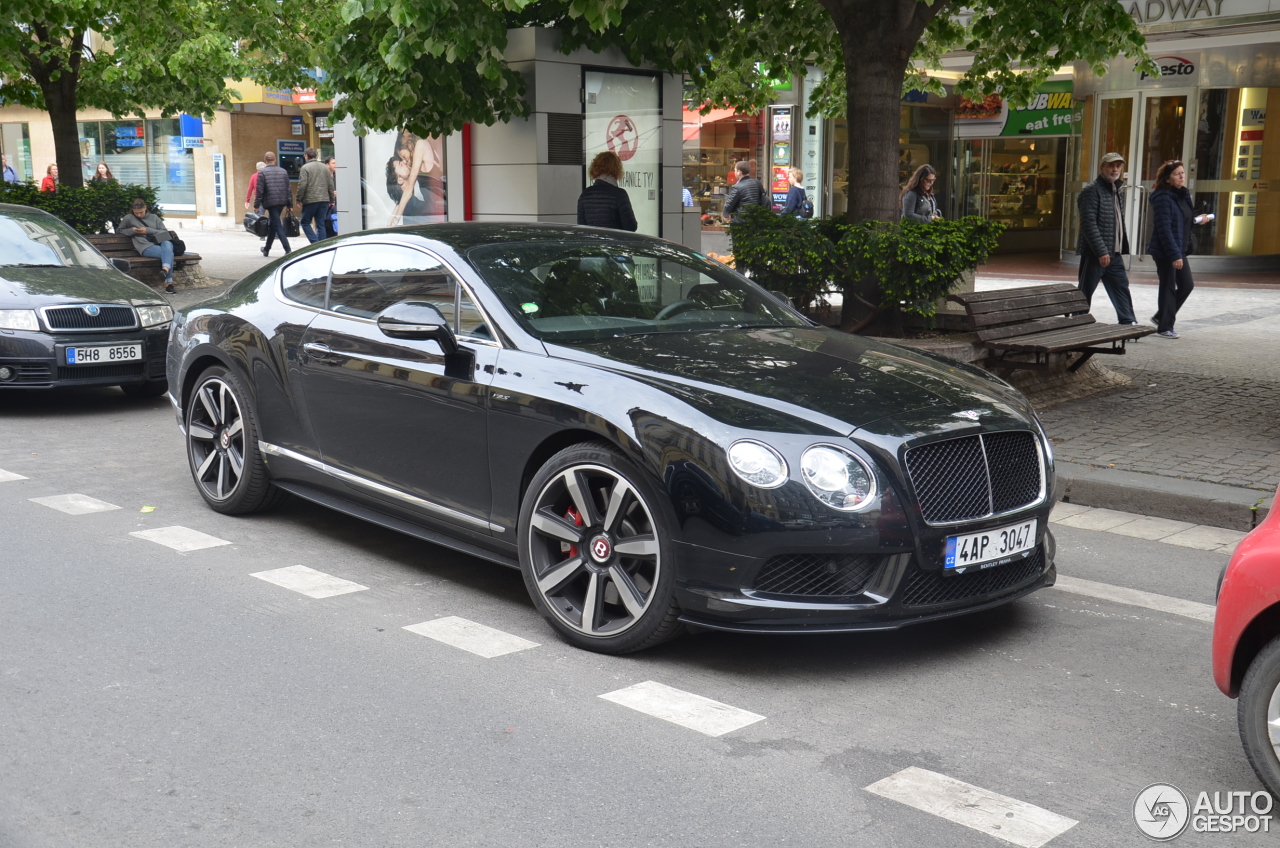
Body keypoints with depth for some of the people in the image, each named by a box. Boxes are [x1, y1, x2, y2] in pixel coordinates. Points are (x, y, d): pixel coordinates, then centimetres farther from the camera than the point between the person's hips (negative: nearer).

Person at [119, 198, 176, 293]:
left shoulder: (154, 217, 23)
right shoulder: (129, 218, 18)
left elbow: (164, 232, 14)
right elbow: (118, 230, 25)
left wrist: (148, 230, -1)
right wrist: (132, 230, 5)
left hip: (159, 242, 3)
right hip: (146, 246, -3)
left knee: (167, 244, -38)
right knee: (169, 253, -35)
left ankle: (166, 268, -59)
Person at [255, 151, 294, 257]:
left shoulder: (262, 172, -6)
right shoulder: (283, 171, 8)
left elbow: (260, 190, -9)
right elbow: (289, 188, 8)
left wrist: (257, 205, -4)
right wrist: (290, 204, 12)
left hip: (270, 202, -5)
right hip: (282, 202, 5)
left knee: (277, 226, -5)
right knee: (273, 225, 17)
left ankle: (287, 250, -17)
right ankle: (267, 249, 28)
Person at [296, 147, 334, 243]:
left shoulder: (305, 167, -6)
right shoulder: (325, 167, 10)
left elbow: (302, 185, -12)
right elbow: (331, 185, 10)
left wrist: (299, 200, -4)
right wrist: (331, 200, 17)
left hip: (310, 200, -5)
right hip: (324, 200, 5)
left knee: (305, 222, 6)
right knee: (321, 224, 7)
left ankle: (315, 243, -10)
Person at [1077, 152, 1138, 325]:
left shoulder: (1118, 190, 17)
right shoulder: (1092, 191, -10)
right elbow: (1089, 224, -18)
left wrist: (1122, 248, 13)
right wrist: (1101, 251, -23)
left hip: (1114, 253, 8)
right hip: (1094, 253, -8)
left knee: (1121, 287, 8)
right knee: (1086, 291, 0)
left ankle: (1128, 322, 11)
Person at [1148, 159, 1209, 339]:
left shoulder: (1183, 195, 11)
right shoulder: (1163, 198, -16)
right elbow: (1164, 228, -21)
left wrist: (1197, 220, 5)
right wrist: (1174, 255, -24)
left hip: (1179, 250, 9)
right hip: (1165, 251, -9)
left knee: (1187, 285, 12)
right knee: (1168, 288, 0)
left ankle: (1161, 317, 26)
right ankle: (1164, 327, 11)